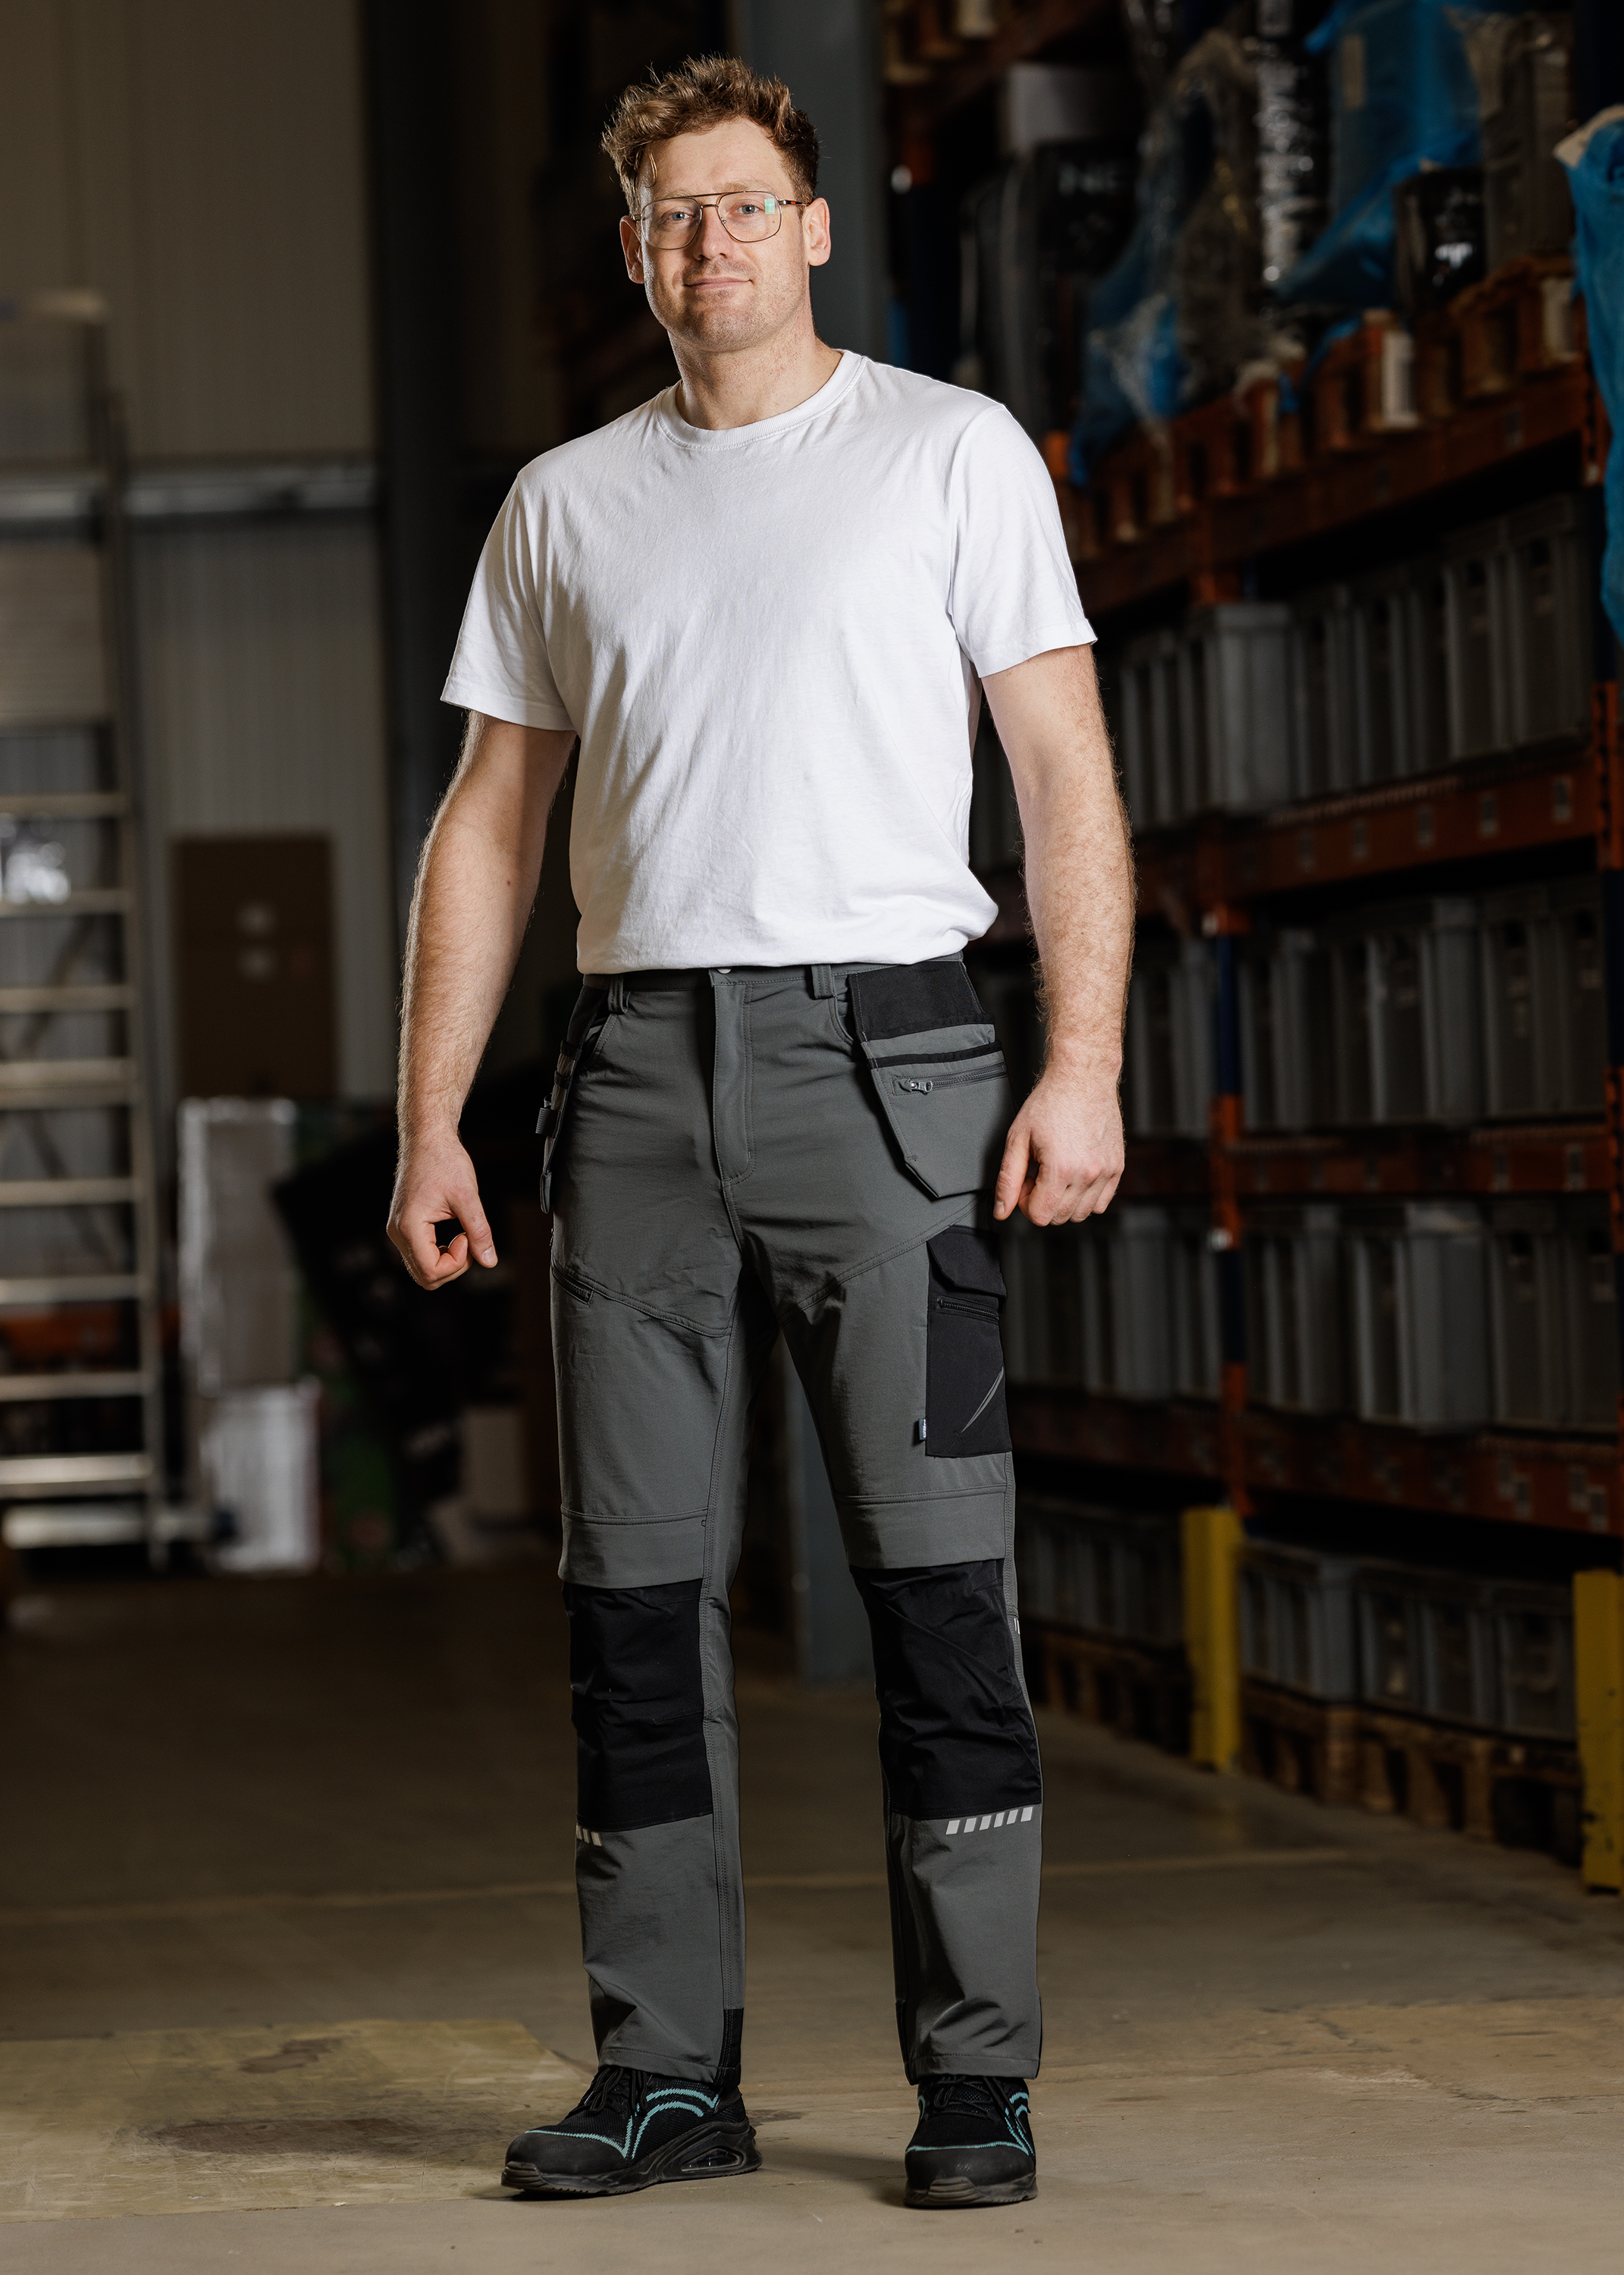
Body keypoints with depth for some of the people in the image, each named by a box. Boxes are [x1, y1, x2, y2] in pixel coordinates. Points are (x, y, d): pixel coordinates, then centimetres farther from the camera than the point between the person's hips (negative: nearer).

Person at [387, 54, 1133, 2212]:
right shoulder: (565, 502, 16)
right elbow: (488, 828, 16)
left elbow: (1068, 777, 1)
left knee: (935, 1580, -6)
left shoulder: (955, 453, 6)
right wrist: (430, 1123, 8)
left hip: (882, 1057, -4)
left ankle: (976, 2075, 0)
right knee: (639, 1587, 4)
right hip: (638, 1070, 4)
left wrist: (1085, 1063, -11)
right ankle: (668, 2070, 11)